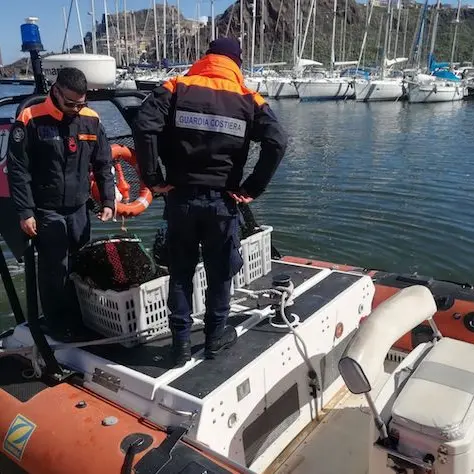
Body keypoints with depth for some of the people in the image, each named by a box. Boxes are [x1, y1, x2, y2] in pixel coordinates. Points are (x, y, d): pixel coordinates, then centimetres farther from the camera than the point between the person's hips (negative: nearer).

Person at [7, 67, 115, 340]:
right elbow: (18, 170, -8)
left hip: (79, 209, 4)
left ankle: (80, 320, 29)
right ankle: (60, 326, 17)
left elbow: (104, 165, 10)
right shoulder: (31, 120, -10)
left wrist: (108, 200, 2)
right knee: (54, 271, -1)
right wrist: (25, 212, -12)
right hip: (46, 211, -4)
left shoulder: (91, 120, 2)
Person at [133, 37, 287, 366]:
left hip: (181, 197, 1)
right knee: (220, 272, 15)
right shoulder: (248, 99, 3)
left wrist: (153, 179, -5)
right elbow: (277, 142, -9)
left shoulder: (176, 88, 3)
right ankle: (216, 336, 29)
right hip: (222, 200, 0)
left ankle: (181, 342, 20)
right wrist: (252, 189, -4)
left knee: (181, 272, 13)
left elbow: (144, 127, -12)